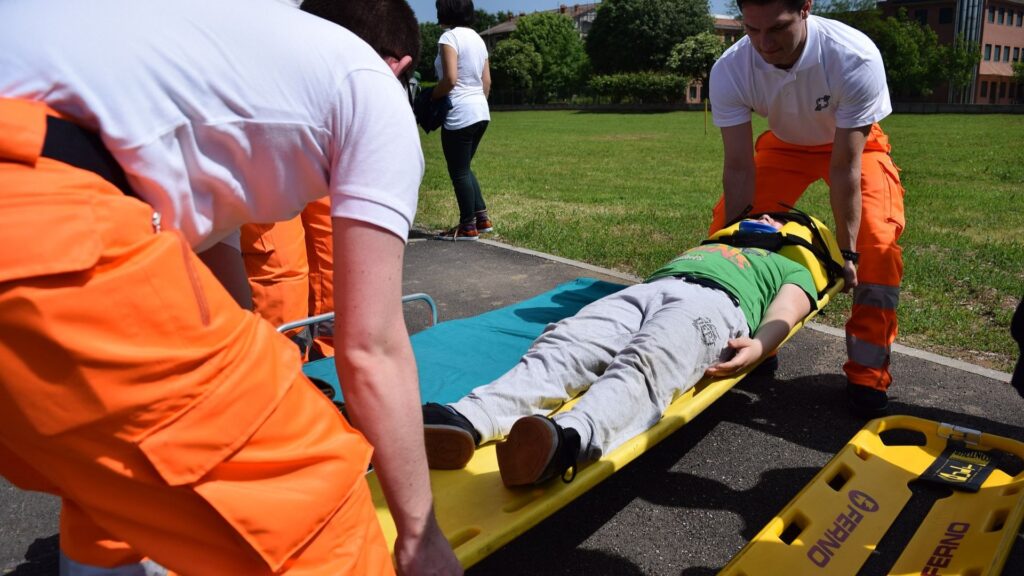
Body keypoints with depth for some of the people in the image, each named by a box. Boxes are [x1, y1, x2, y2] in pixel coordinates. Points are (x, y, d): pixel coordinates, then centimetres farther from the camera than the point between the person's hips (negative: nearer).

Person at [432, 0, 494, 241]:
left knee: (459, 172, 2)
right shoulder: (477, 38, 14)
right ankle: (482, 218, 19)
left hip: (460, 115, -8)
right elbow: (487, 82, 14)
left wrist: (431, 98, -5)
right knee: (464, 168, 19)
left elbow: (450, 79, -20)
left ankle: (468, 226, 9)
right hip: (481, 112, 9)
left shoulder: (449, 37, -10)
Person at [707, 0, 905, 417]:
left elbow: (845, 166, -33)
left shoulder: (856, 58, -37)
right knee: (723, 226, -9)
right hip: (785, 144, 3)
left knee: (876, 240, -21)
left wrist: (846, 248, -28)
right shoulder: (729, 71, -30)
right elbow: (739, 168, -25)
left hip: (857, 144, -2)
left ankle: (867, 371, -6)